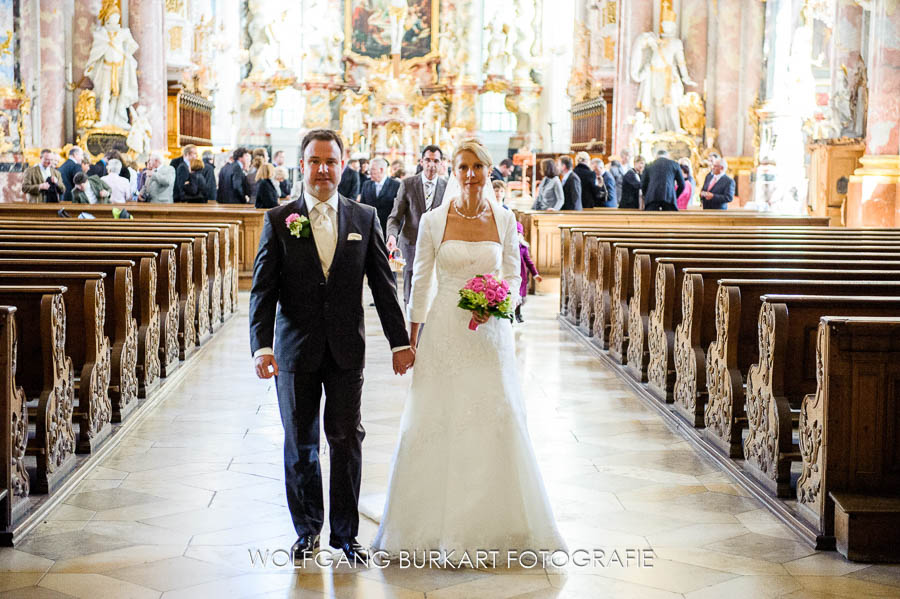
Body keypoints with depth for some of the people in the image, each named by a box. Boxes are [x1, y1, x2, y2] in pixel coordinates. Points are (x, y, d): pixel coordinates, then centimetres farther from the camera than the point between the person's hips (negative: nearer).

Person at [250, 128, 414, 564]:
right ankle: (307, 530, 25)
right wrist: (261, 345, -15)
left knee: (347, 441, 4)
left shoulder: (364, 218, 4)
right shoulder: (278, 220, -1)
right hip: (296, 350, 0)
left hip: (347, 351, 1)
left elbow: (383, 284, 5)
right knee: (300, 445, 9)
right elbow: (263, 289, -4)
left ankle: (346, 533, 17)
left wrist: (399, 341, 3)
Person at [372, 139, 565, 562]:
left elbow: (513, 277, 8)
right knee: (436, 423, 0)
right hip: (444, 333, -1)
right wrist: (411, 339, 3)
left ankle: (497, 522, 16)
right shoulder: (433, 222, -1)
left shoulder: (504, 221, 4)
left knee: (497, 423, 1)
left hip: (490, 333, 1)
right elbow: (421, 282, 3)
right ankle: (438, 523, 14)